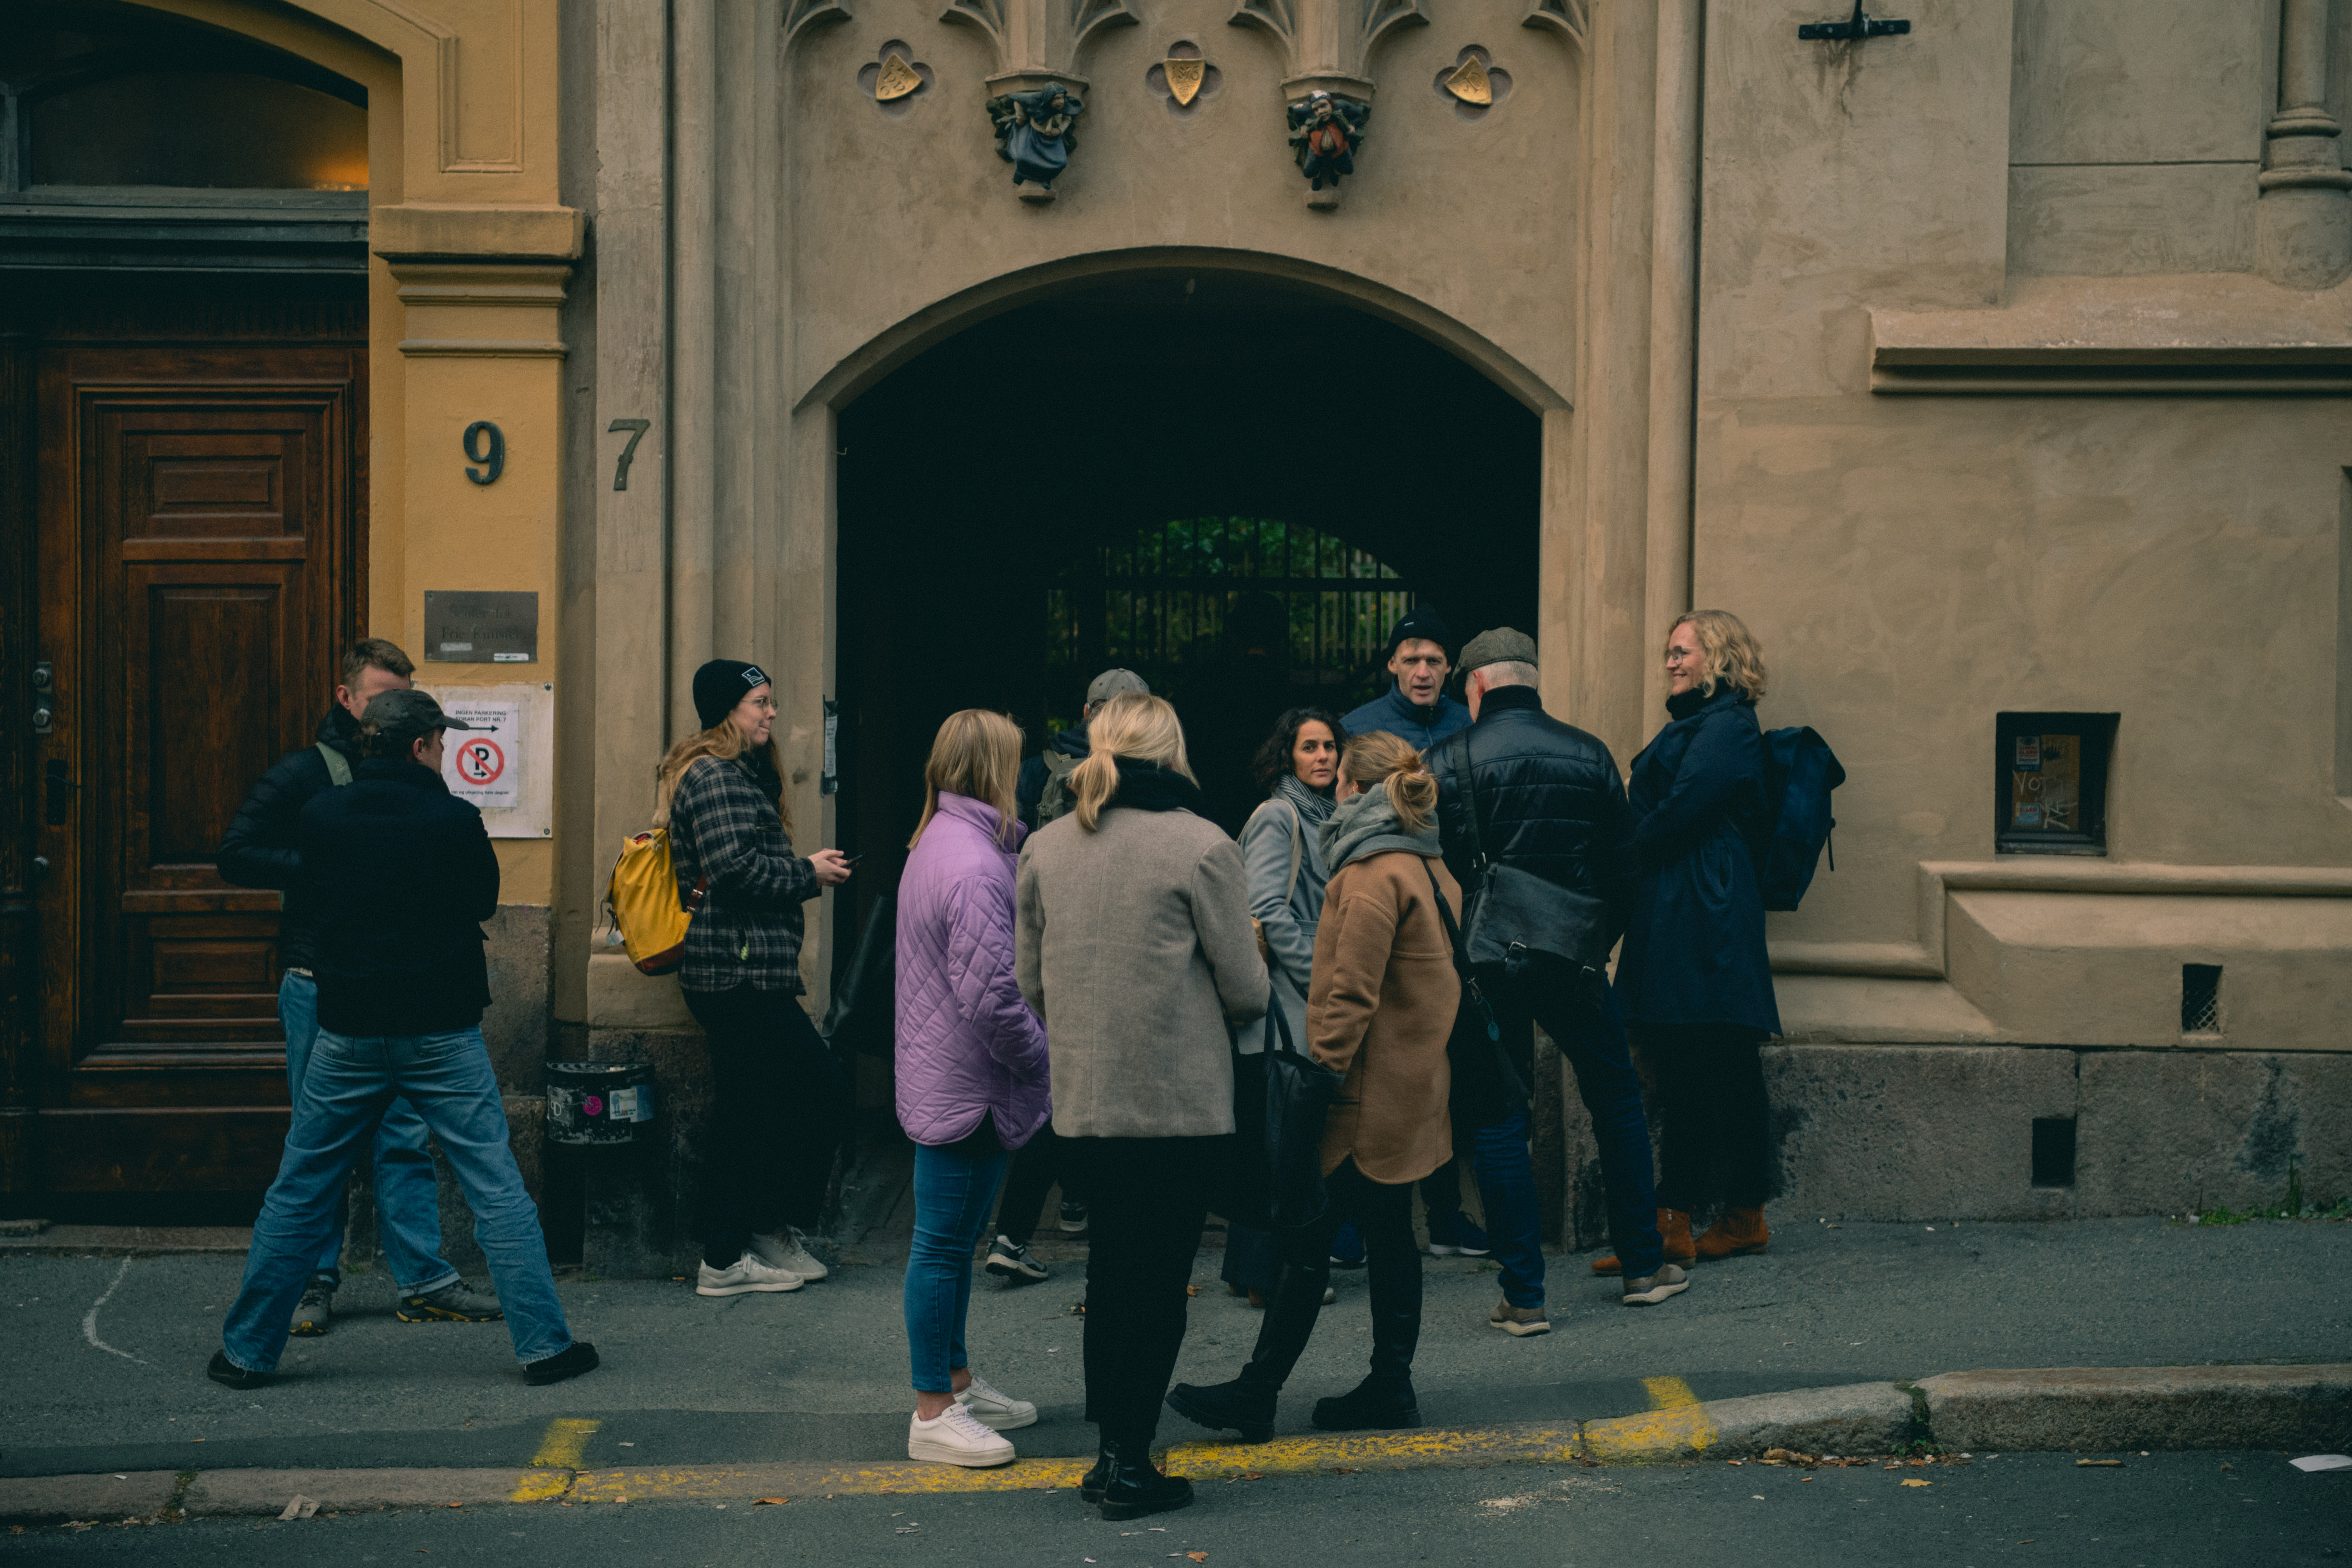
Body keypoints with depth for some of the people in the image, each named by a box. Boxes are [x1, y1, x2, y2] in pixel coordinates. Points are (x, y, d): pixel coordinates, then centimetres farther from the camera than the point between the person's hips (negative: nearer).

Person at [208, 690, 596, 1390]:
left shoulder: (321, 816, -2)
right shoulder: (456, 821, -9)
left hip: (348, 1035, 2)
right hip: (444, 1035, -2)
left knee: (298, 1194, 13)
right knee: (497, 1189, 3)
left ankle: (247, 1350, 20)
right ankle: (544, 1343, 3)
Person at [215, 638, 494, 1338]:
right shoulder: (303, 773, -3)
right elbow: (236, 858, -9)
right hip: (320, 982, -4)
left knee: (406, 1134, 4)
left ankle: (423, 1280, 8)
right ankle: (315, 1282, 13)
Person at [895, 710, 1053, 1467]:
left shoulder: (936, 843, 12)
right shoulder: (974, 866, -23)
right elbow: (989, 995, -26)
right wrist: (1041, 1055, -13)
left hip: (943, 1081, 11)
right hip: (967, 1085, -11)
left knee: (951, 1239, 19)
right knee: (944, 1242, -2)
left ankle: (956, 1383, 32)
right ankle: (934, 1416, 7)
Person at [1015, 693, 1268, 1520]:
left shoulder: (1044, 846, 4)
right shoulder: (1202, 846, -10)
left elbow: (1030, 983, 11)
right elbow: (1246, 992, -7)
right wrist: (1246, 994, 15)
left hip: (1081, 1099, 5)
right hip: (1180, 1101, -5)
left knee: (1112, 1267, 17)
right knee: (1158, 1277, 5)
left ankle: (1112, 1449, 23)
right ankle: (1130, 1463, 10)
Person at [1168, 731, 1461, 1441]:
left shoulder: (1371, 876, -16)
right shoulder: (1433, 869, 12)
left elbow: (1350, 993, -20)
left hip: (1366, 1095, -9)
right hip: (1414, 1088, 9)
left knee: (1307, 1240, -4)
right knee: (1390, 1235, 13)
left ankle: (1256, 1395, 1)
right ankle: (1390, 1388, 18)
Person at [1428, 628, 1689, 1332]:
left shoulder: (1447, 763, -6)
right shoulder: (1589, 754, 3)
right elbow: (1624, 867, 5)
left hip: (1486, 964, -2)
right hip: (1574, 961, 2)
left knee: (1497, 1124, 5)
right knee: (1617, 1103, 18)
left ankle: (1524, 1295, 5)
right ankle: (1644, 1266, 26)